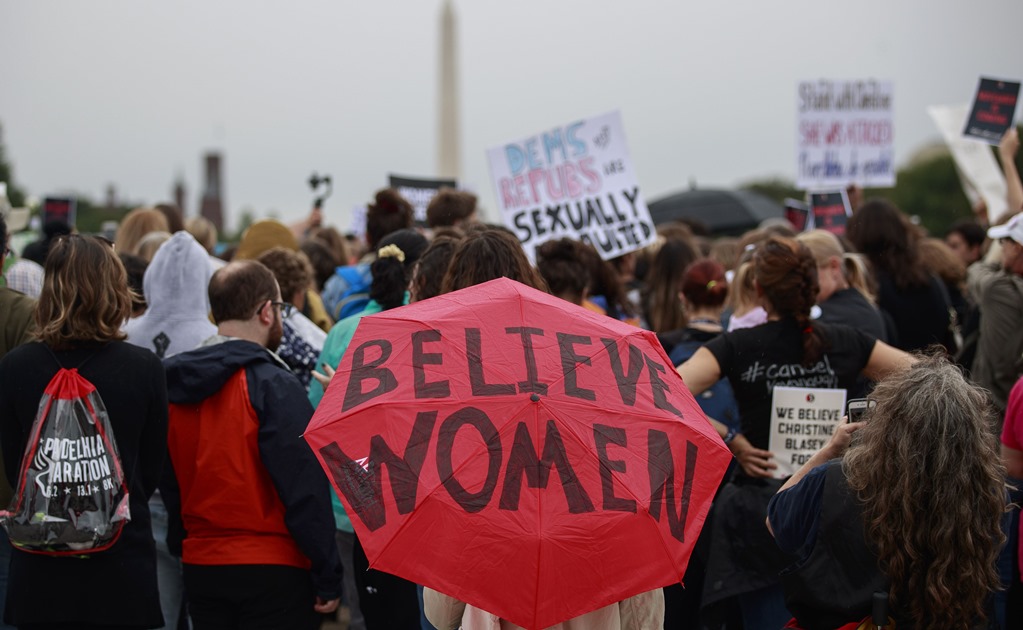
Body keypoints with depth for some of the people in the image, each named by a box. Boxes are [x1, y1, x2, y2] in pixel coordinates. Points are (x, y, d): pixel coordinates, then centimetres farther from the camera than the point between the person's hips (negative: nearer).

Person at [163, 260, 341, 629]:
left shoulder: (175, 389, 7)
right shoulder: (274, 386, -14)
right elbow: (305, 490, -16)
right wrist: (328, 579, -11)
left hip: (199, 571, 6)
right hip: (272, 571, -6)